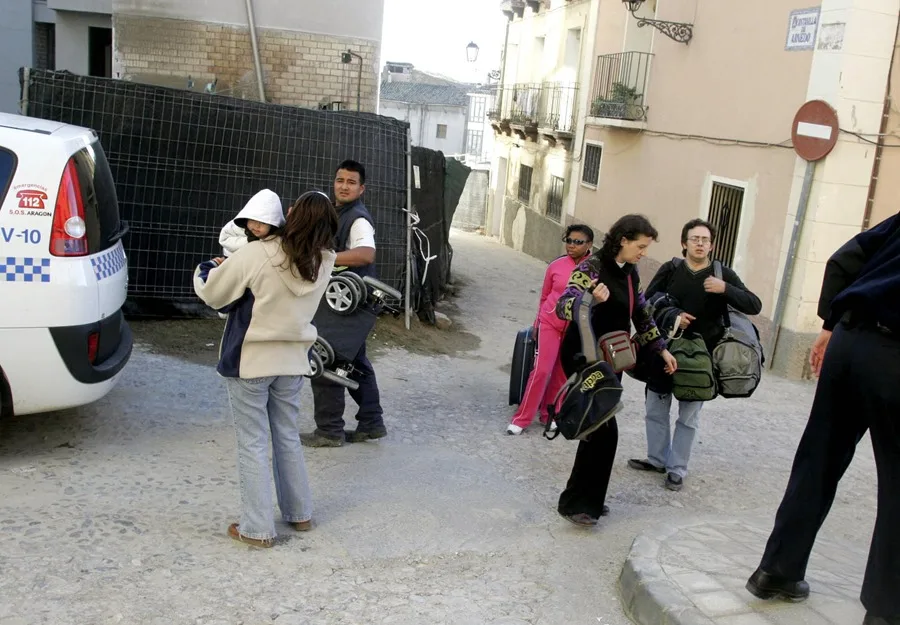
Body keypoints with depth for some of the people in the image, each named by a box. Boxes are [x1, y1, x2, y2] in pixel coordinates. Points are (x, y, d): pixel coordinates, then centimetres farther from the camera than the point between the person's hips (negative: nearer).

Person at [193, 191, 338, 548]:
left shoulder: (256, 255, -20)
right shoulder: (323, 263, -7)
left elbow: (212, 293, -11)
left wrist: (207, 269, 12)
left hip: (250, 361, -4)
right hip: (292, 361, 5)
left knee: (253, 443, 5)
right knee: (288, 437, 19)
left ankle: (257, 529, 10)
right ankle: (300, 513, 29)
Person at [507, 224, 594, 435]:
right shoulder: (556, 266, -5)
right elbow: (544, 296, 7)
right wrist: (537, 323, 13)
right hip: (550, 323, -1)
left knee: (563, 373, 10)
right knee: (541, 370, -6)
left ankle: (549, 414, 27)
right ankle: (521, 418, 2)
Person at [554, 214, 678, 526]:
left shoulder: (630, 273, 8)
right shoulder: (593, 266, -16)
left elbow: (641, 314, 19)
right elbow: (564, 305, -27)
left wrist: (662, 349, 19)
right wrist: (592, 299, -46)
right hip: (583, 358, -8)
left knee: (600, 427, 10)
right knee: (603, 429, -10)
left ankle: (590, 499, 21)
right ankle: (576, 501, 1)